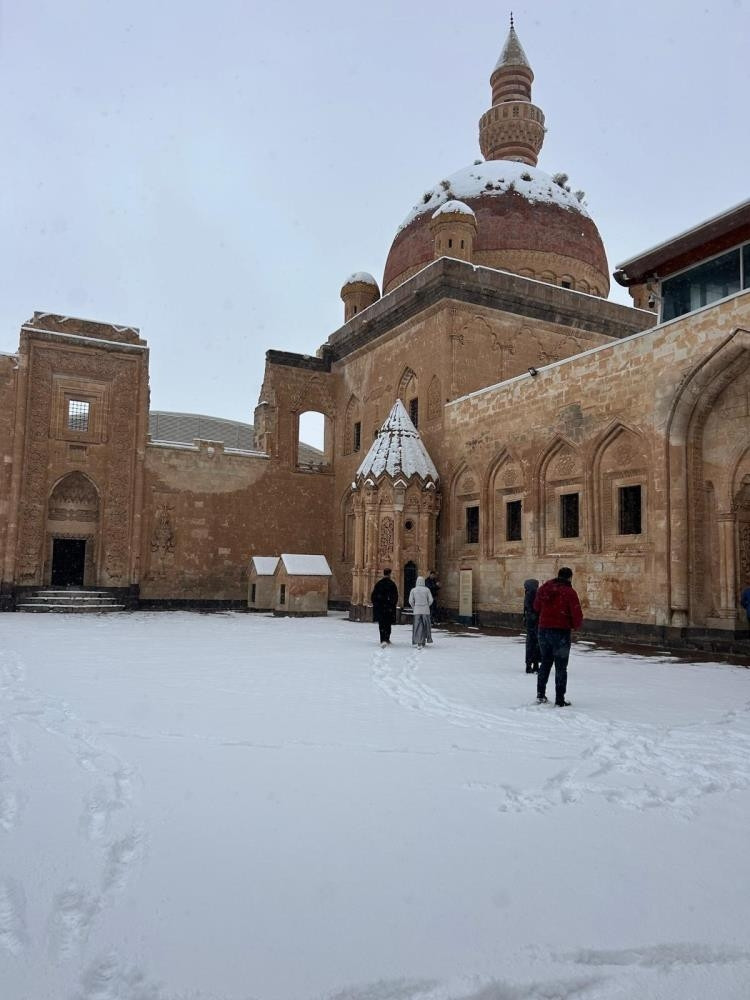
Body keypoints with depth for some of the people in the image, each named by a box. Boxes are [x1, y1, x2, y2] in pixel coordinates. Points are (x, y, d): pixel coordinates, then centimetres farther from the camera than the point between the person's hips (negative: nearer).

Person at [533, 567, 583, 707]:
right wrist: (576, 625, 5)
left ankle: (540, 694, 24)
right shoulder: (569, 592, -14)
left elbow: (536, 607, 14)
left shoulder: (544, 588, 2)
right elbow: (577, 614, -14)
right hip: (561, 632, -5)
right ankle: (559, 700, 6)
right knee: (561, 666, 4)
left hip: (544, 630, 5)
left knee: (545, 662, 21)